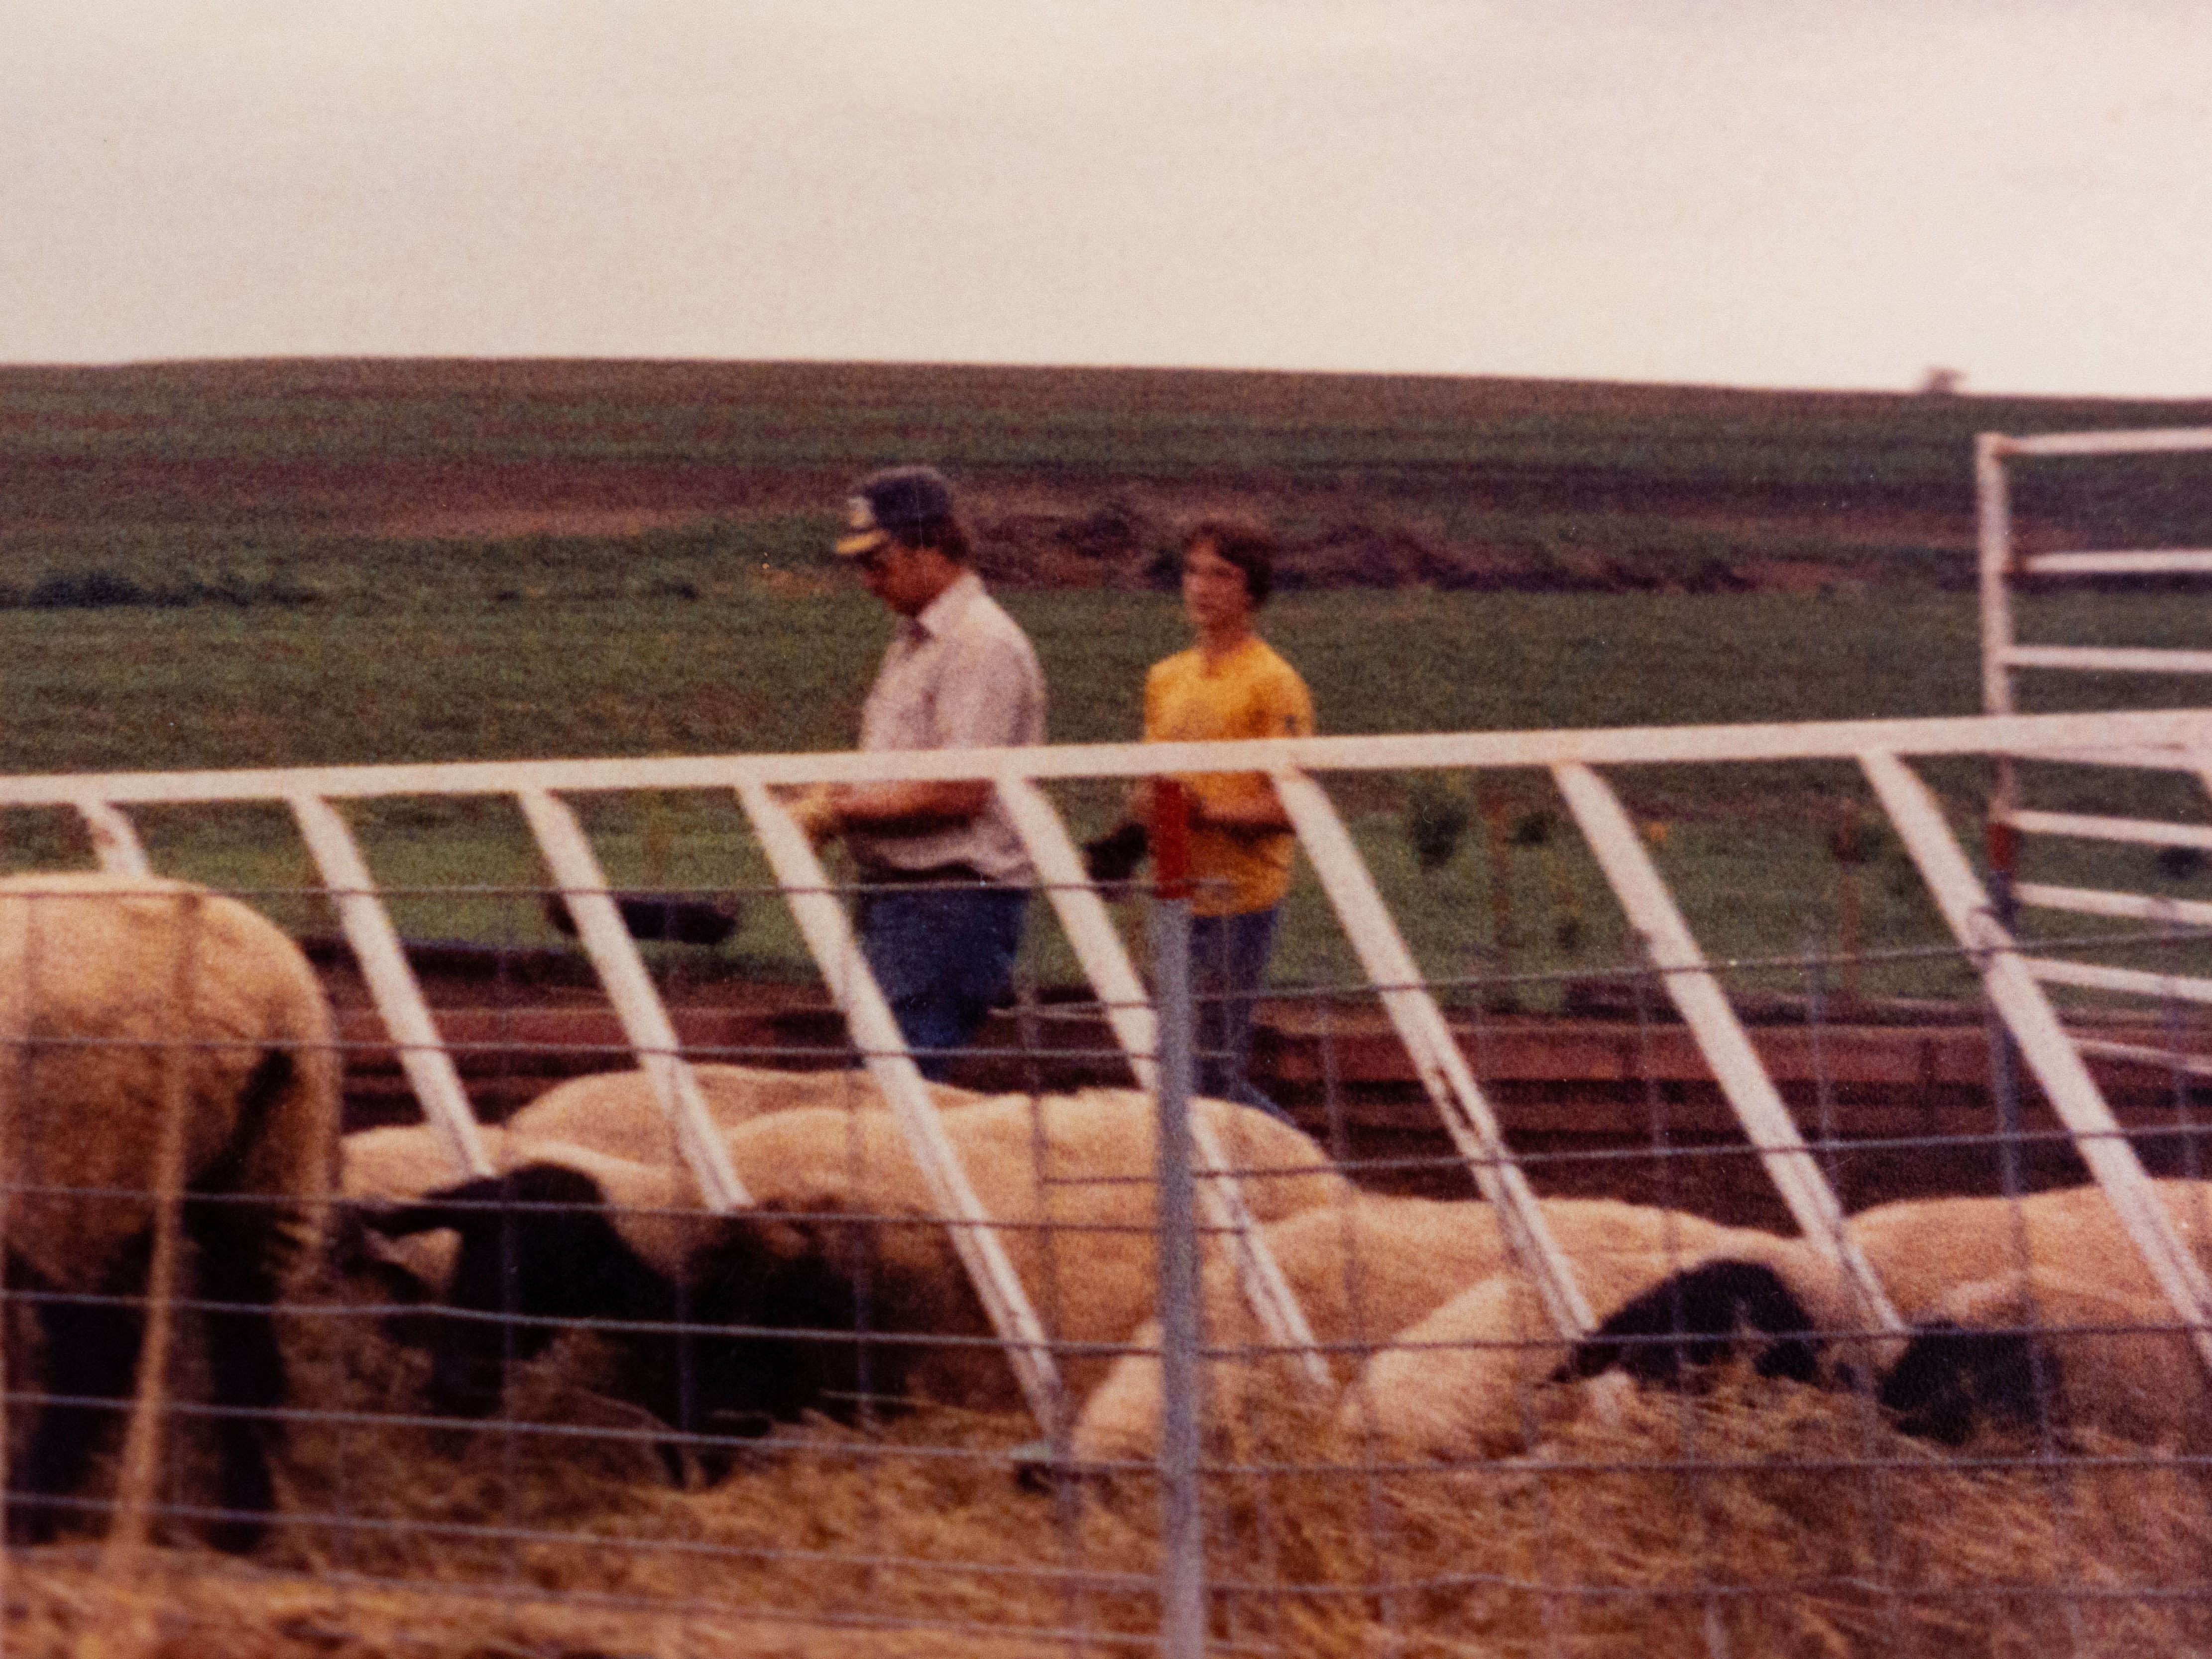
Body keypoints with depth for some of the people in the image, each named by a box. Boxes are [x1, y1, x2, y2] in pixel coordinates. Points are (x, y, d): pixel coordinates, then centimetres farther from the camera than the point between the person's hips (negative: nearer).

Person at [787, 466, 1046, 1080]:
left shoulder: (982, 644, -13)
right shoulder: (914, 641, 19)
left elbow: (959, 792, -20)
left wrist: (840, 810, -14)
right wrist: (829, 798, 5)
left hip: (954, 903, -10)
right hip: (899, 895, 10)